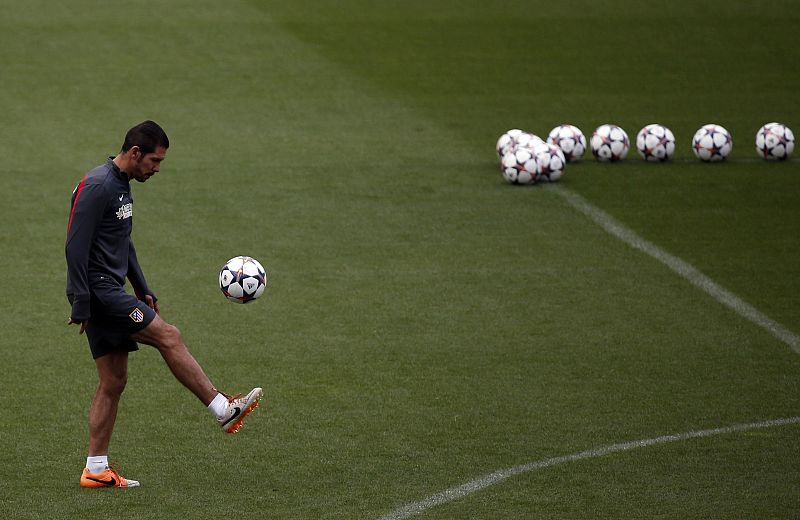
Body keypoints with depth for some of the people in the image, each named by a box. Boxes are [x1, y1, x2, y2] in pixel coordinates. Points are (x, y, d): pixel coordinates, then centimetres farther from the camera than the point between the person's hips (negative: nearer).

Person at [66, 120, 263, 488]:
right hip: (98, 290, -10)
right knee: (168, 336, -12)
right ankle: (224, 410, -8)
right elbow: (76, 247, -19)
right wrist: (81, 305, -21)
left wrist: (143, 291, 22)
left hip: (110, 293, 10)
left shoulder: (121, 186, 16)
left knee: (113, 382, 7)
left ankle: (96, 470, 9)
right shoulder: (97, 187, -15)